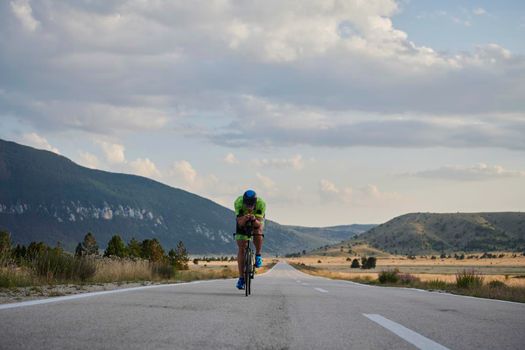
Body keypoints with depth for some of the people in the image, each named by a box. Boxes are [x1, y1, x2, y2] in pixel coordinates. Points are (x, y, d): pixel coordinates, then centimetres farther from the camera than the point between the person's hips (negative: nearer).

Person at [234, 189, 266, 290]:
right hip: (243, 220, 1)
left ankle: (258, 255, -8)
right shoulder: (238, 202, -36)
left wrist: (254, 220, -58)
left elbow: (258, 224, -37)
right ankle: (241, 278, -3)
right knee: (241, 248, -9)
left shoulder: (261, 203, -36)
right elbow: (240, 224, -36)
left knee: (258, 232, -34)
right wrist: (245, 219, -57)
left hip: (257, 220, 0)